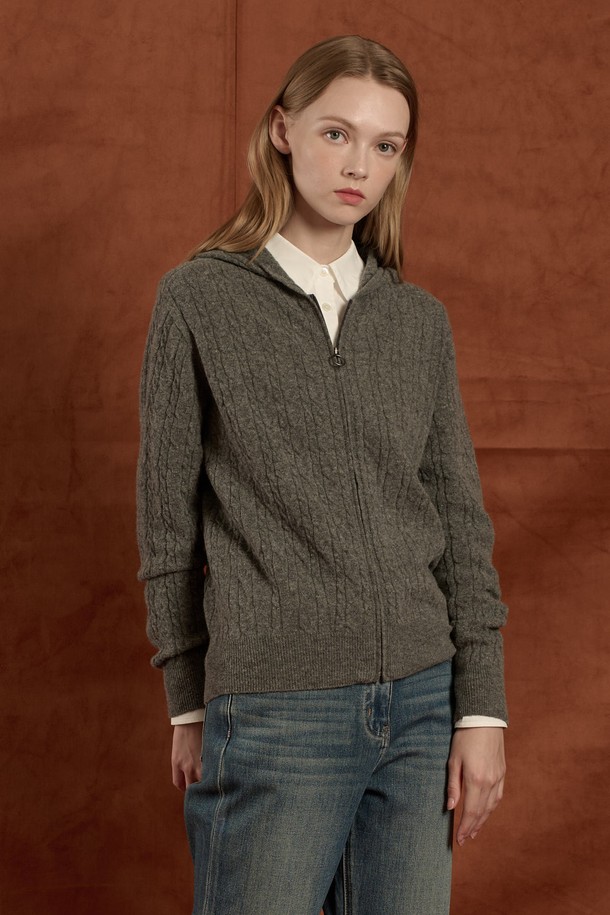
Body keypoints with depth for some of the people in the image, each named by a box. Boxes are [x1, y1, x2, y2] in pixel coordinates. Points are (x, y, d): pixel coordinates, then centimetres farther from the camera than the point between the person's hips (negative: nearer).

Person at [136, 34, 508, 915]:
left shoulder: (419, 321, 8)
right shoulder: (200, 300, -1)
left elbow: (462, 521, 8)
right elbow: (169, 521, 2)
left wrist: (481, 711, 3)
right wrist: (190, 707, 4)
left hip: (421, 706, 4)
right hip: (276, 711, -3)